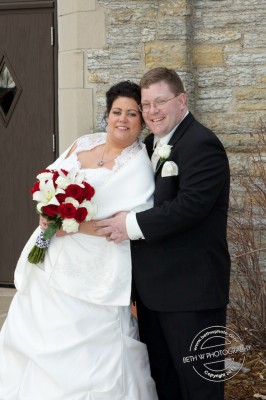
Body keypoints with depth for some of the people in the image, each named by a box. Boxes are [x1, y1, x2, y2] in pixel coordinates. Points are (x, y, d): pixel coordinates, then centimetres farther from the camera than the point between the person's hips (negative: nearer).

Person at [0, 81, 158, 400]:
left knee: (86, 347, -3)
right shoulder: (84, 144, 9)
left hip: (91, 271, -6)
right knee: (41, 337, 13)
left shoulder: (138, 165, -10)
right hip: (52, 263, 6)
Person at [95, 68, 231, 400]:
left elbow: (190, 205, -25)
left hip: (190, 289, -9)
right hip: (153, 288, 9)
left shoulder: (201, 144, -15)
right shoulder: (150, 145, 13)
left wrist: (133, 225, -22)